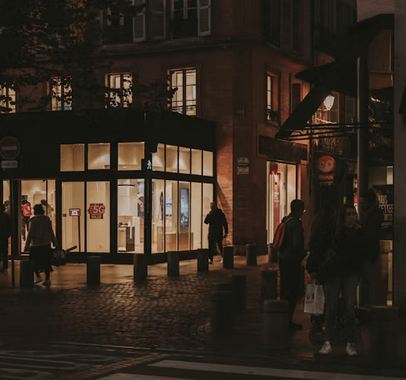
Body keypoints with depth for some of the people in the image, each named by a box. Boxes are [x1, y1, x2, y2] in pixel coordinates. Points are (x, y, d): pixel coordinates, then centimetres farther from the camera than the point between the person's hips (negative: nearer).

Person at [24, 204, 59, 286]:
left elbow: (30, 234, -12)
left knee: (35, 261, 12)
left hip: (36, 245, -5)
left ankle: (38, 276, 5)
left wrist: (27, 245, -8)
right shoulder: (47, 219, 4)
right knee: (46, 262, 9)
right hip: (46, 244, 5)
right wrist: (55, 243, 18)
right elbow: (51, 232, 10)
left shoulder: (34, 220, -11)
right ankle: (47, 279, 10)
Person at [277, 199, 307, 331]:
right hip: (292, 260, -9)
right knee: (292, 291, -4)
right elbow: (297, 243, -23)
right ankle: (289, 320, -3)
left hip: (282, 259, 9)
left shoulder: (285, 220, 9)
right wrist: (303, 253, -4)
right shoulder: (296, 222, -17)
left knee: (285, 289, 16)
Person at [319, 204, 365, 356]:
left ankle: (350, 344, 0)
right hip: (333, 272, 0)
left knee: (350, 307, -5)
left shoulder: (359, 231, 6)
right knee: (331, 307, 0)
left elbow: (362, 250, -4)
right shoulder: (333, 230, 3)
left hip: (351, 272, 0)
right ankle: (327, 342, 3)